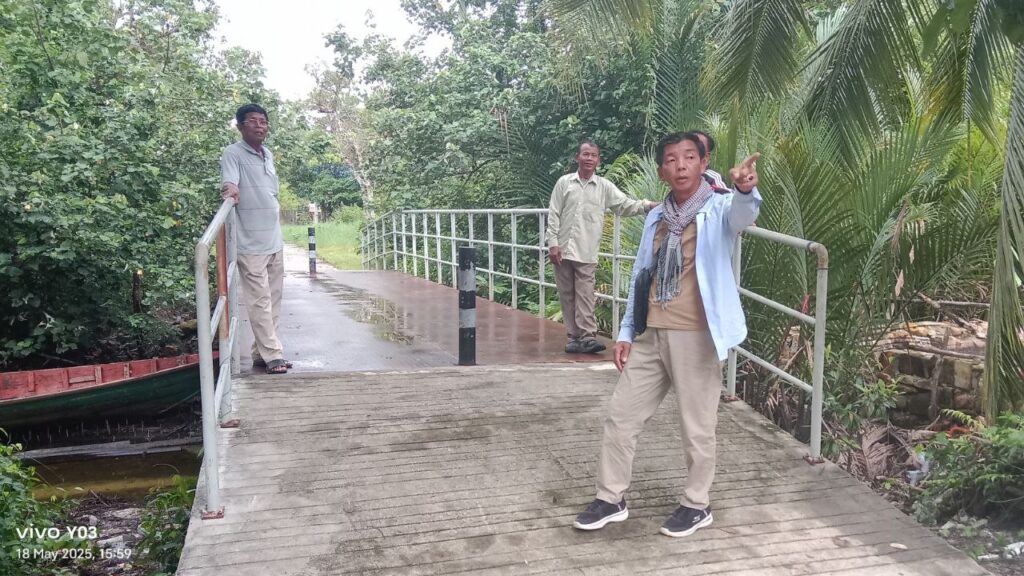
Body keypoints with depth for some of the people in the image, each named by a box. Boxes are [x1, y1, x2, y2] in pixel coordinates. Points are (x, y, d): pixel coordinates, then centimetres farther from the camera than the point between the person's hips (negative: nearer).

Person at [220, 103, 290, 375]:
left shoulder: (269, 155, 14)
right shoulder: (233, 154, -7)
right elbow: (228, 183, -25)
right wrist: (231, 190, -45)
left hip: (275, 240, 8)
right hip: (251, 243, -8)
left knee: (273, 300, 10)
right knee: (260, 301, -6)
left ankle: (261, 353, 17)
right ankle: (272, 355, -3)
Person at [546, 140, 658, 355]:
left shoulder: (604, 187, 5)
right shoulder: (564, 182, 4)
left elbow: (625, 205, 1)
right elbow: (553, 214, 2)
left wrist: (647, 205, -15)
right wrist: (553, 243, -5)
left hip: (586, 252, -1)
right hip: (563, 250, 1)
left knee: (585, 296, -6)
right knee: (567, 296, 6)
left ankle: (588, 336, -6)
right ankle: (574, 337, 12)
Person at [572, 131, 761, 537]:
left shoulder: (719, 209, -7)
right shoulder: (656, 217, 9)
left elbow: (743, 215, -32)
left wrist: (746, 191, -56)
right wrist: (626, 332, 10)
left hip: (695, 335, -6)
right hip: (651, 334, 6)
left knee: (697, 426, 7)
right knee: (620, 416, 11)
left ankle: (696, 505, 27)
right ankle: (611, 499, 26)